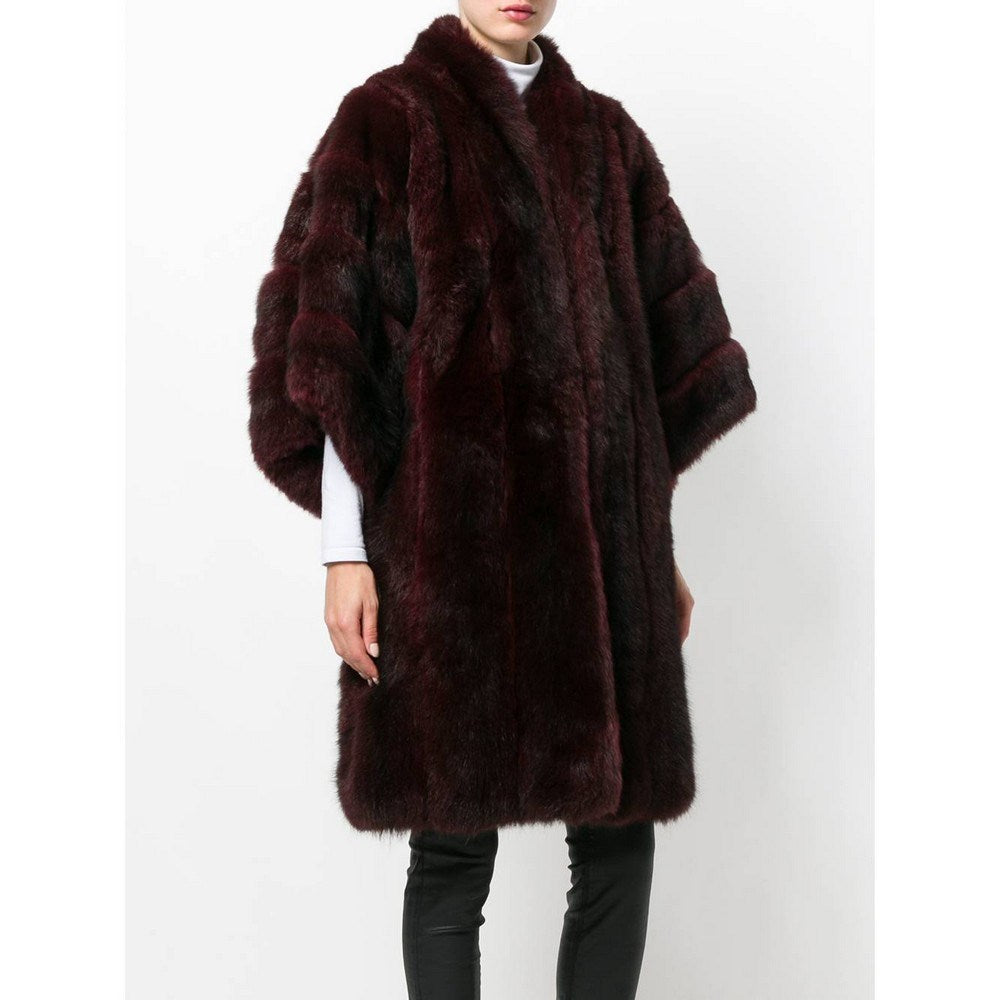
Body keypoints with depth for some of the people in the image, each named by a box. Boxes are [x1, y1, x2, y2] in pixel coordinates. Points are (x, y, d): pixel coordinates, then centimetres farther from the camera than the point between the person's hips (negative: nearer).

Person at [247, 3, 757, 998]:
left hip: (599, 533, 5)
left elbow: (662, 343, 17)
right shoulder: (387, 120, 3)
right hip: (450, 531, -4)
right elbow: (328, 344, -3)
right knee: (454, 846, 1)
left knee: (620, 838, 5)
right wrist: (345, 548, -10)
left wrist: (660, 543, 14)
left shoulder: (606, 135, 15)